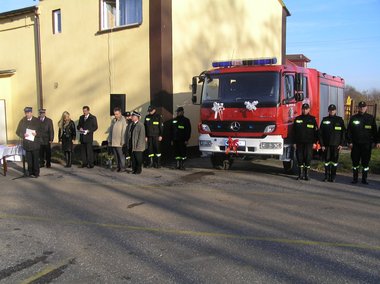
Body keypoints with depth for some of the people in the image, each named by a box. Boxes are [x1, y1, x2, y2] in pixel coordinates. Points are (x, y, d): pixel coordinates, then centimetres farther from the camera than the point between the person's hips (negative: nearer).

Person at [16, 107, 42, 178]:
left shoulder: (37, 121, 2)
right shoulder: (22, 121, 7)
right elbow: (18, 132, 8)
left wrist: (36, 134, -17)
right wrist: (23, 135, -11)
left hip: (35, 143, -2)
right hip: (26, 144, 2)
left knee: (36, 159, 0)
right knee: (29, 160, 5)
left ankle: (36, 173, 10)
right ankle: (31, 172, 15)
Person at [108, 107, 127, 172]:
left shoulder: (123, 120, -9)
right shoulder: (113, 121, 13)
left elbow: (124, 132, -12)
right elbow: (110, 131, 16)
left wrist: (122, 141, -15)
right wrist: (109, 140, 13)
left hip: (119, 143, -6)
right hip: (113, 142, 6)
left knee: (121, 156, -2)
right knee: (116, 156, 11)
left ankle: (123, 168, 4)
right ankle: (118, 167, 19)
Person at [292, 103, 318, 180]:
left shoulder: (312, 119, 6)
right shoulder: (297, 119, 9)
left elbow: (316, 131, 5)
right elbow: (294, 131, 9)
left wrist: (314, 142, -2)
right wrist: (294, 142, 3)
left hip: (309, 143, -1)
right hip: (299, 142, 1)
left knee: (308, 159, -2)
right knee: (300, 159, 3)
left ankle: (306, 175, 6)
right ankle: (300, 175, 11)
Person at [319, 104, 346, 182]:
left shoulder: (339, 120, 6)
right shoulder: (325, 120, 7)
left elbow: (343, 132, 5)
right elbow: (320, 133, 5)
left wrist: (341, 144, -3)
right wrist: (322, 144, -2)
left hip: (336, 144, -1)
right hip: (326, 144, 1)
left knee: (334, 161, 2)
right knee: (327, 160, 3)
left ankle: (333, 177, 9)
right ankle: (327, 176, 10)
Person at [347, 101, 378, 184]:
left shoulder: (371, 118, 5)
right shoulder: (353, 118, 5)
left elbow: (374, 131, 6)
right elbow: (349, 131, 4)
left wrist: (376, 141, -2)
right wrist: (349, 142, -4)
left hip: (367, 144, 0)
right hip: (355, 144, 1)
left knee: (365, 162, 3)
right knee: (355, 161, 5)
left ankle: (364, 179, 12)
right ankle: (355, 178, 16)